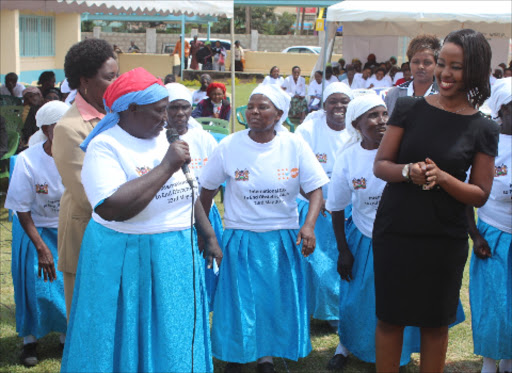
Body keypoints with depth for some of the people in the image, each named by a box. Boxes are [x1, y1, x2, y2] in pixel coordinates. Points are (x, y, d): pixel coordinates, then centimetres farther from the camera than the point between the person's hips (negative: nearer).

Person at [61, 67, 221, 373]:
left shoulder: (163, 139, 8)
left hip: (178, 255, 7)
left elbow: (189, 194, 20)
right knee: (134, 342, 5)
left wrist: (209, 236, 19)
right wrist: (166, 166, -25)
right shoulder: (105, 147, -15)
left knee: (175, 342, 15)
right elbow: (112, 209, -29)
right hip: (129, 261, -6)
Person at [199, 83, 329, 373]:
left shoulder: (295, 145, -6)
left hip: (283, 238, 1)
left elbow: (315, 189, -5)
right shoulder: (229, 146, -6)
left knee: (278, 300, 10)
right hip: (241, 237, -1)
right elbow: (208, 190, 4)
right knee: (240, 300, 4)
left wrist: (309, 225, -21)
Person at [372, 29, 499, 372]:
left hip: (444, 240, 0)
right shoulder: (409, 109, 0)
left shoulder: (483, 129, -2)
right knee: (390, 318, 8)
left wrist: (442, 178, -20)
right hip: (394, 232, 1)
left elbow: (480, 195, -2)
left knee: (436, 322, 10)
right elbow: (380, 165, 0)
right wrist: (408, 171, -21)